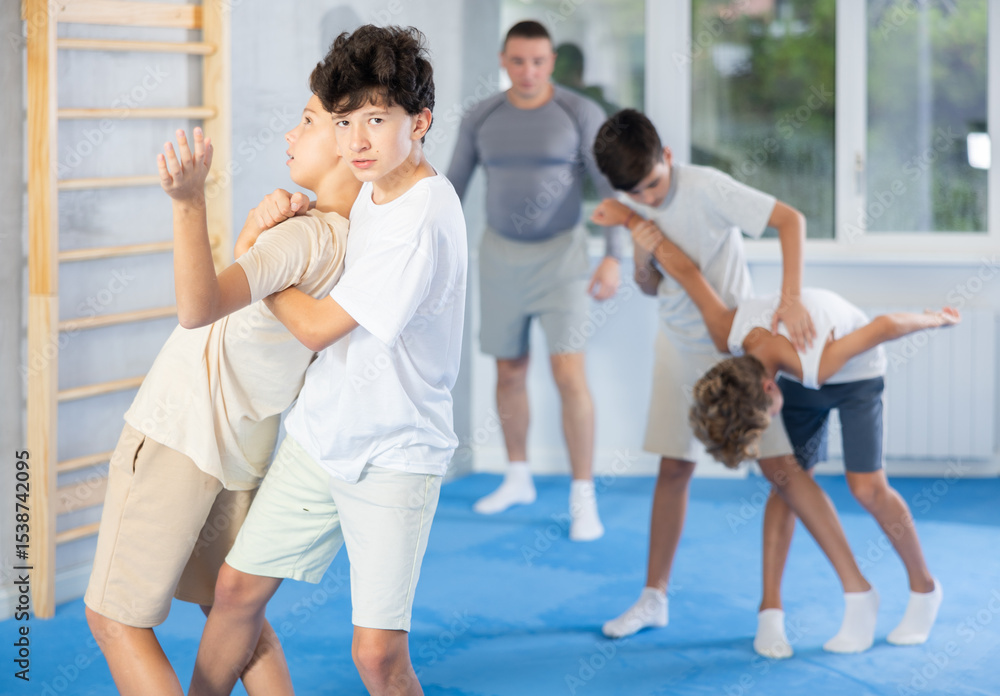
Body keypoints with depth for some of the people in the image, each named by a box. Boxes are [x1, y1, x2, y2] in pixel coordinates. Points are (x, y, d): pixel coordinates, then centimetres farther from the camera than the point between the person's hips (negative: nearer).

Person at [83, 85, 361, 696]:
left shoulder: (305, 237, -25)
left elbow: (200, 307, -42)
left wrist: (190, 200, -53)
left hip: (180, 436, -9)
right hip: (247, 446, 9)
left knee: (115, 618, 1)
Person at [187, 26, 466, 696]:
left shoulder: (423, 219, -24)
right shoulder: (373, 187, 4)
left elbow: (318, 326, -17)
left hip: (396, 457, -8)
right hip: (319, 436, 8)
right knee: (239, 587, 10)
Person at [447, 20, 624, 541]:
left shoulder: (581, 115, -12)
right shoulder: (481, 118, -2)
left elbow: (613, 190, -12)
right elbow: (453, 186, 6)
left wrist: (613, 258, -21)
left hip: (560, 257, -4)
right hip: (501, 257, 4)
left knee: (569, 375, -14)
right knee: (509, 373, 14)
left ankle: (583, 500, -5)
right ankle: (518, 480, 33)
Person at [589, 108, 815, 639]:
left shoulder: (706, 188, -24)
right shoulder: (634, 208, -5)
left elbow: (790, 219, -27)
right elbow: (651, 287, 3)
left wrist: (791, 297, -38)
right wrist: (640, 246, -19)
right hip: (680, 346, 4)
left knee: (780, 464, -9)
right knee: (673, 467, 6)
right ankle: (654, 597, 13)